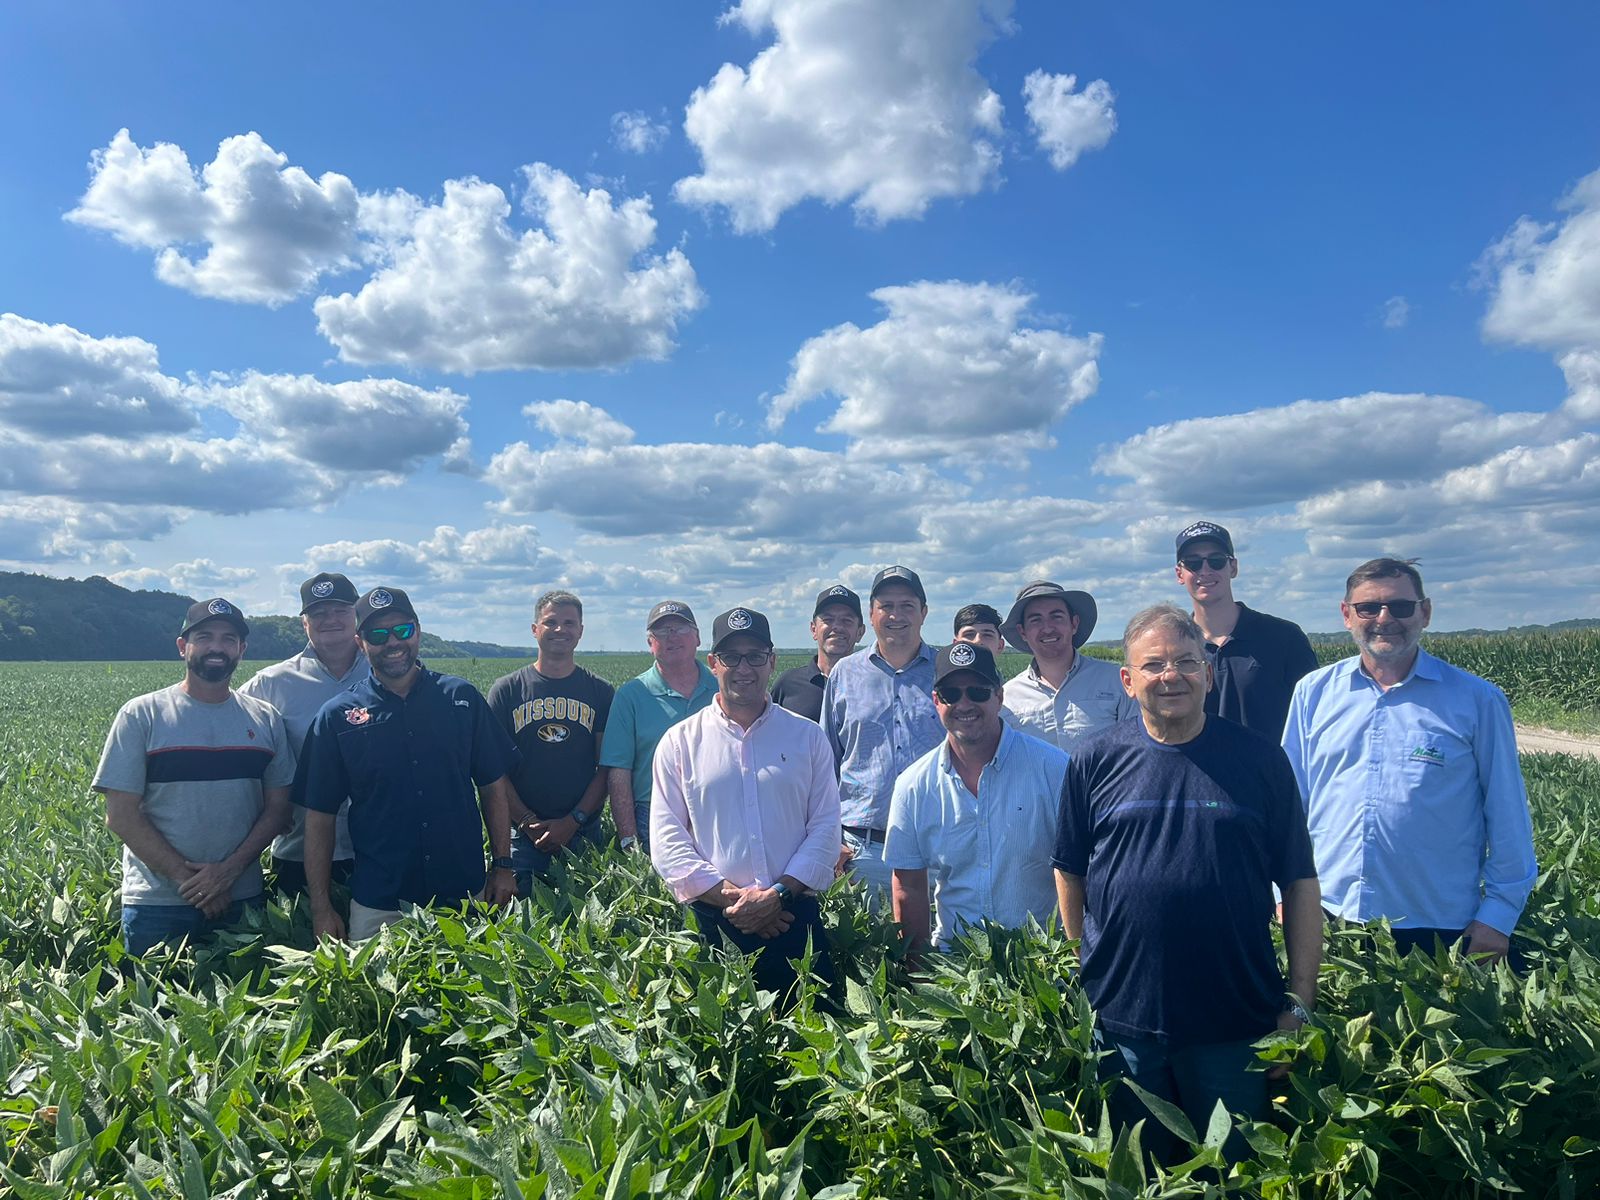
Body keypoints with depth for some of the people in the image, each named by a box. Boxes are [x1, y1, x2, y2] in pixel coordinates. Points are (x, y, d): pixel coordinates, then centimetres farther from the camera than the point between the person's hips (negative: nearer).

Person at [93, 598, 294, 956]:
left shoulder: (265, 719, 5)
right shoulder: (141, 715, -3)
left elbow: (277, 807, 4)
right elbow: (121, 815, -6)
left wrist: (230, 869, -11)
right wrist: (186, 878, -12)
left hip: (242, 900, 3)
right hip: (157, 905, -2)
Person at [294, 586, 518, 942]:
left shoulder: (460, 697, 1)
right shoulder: (337, 716, -1)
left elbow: (494, 786, 5)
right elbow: (319, 816, 0)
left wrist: (503, 866, 1)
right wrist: (321, 908, -3)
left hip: (465, 895, 1)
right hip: (378, 905, -1)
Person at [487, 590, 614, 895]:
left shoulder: (599, 691, 5)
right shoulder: (507, 689, 4)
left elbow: (607, 767, 2)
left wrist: (573, 821, -8)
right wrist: (527, 822, -8)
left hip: (583, 834, 1)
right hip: (522, 835, 0)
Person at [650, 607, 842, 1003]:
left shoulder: (807, 737, 8)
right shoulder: (680, 741, 6)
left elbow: (826, 827, 3)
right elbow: (666, 840, 0)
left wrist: (779, 893, -10)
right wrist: (731, 897, -10)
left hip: (793, 917, 1)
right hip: (714, 922, 0)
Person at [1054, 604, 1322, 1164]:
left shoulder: (1258, 758, -1)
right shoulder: (1095, 760, 0)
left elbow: (1299, 883, 1)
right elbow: (1070, 872, 7)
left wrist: (1299, 1003, -2)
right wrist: (1085, 979, 6)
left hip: (1235, 1026, -1)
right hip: (1121, 1022, 1)